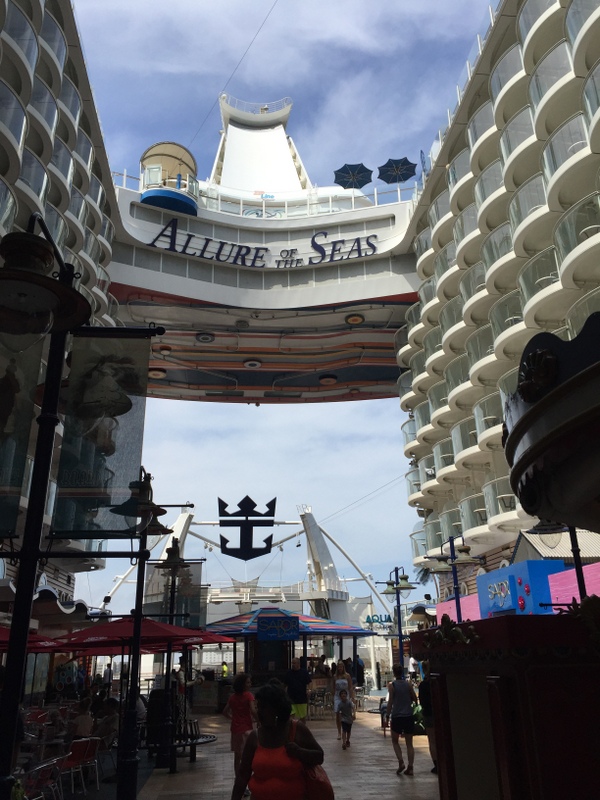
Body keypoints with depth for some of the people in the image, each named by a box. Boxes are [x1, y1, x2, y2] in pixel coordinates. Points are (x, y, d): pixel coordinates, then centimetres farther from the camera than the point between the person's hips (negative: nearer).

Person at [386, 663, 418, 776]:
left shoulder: (392, 685, -7)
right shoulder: (408, 684, 1)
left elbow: (390, 702, -10)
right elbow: (415, 699, 6)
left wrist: (387, 716, -4)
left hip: (397, 716, -3)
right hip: (409, 716, 3)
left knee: (395, 741, 14)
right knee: (409, 743, 11)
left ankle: (401, 762, -1)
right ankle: (410, 767, 6)